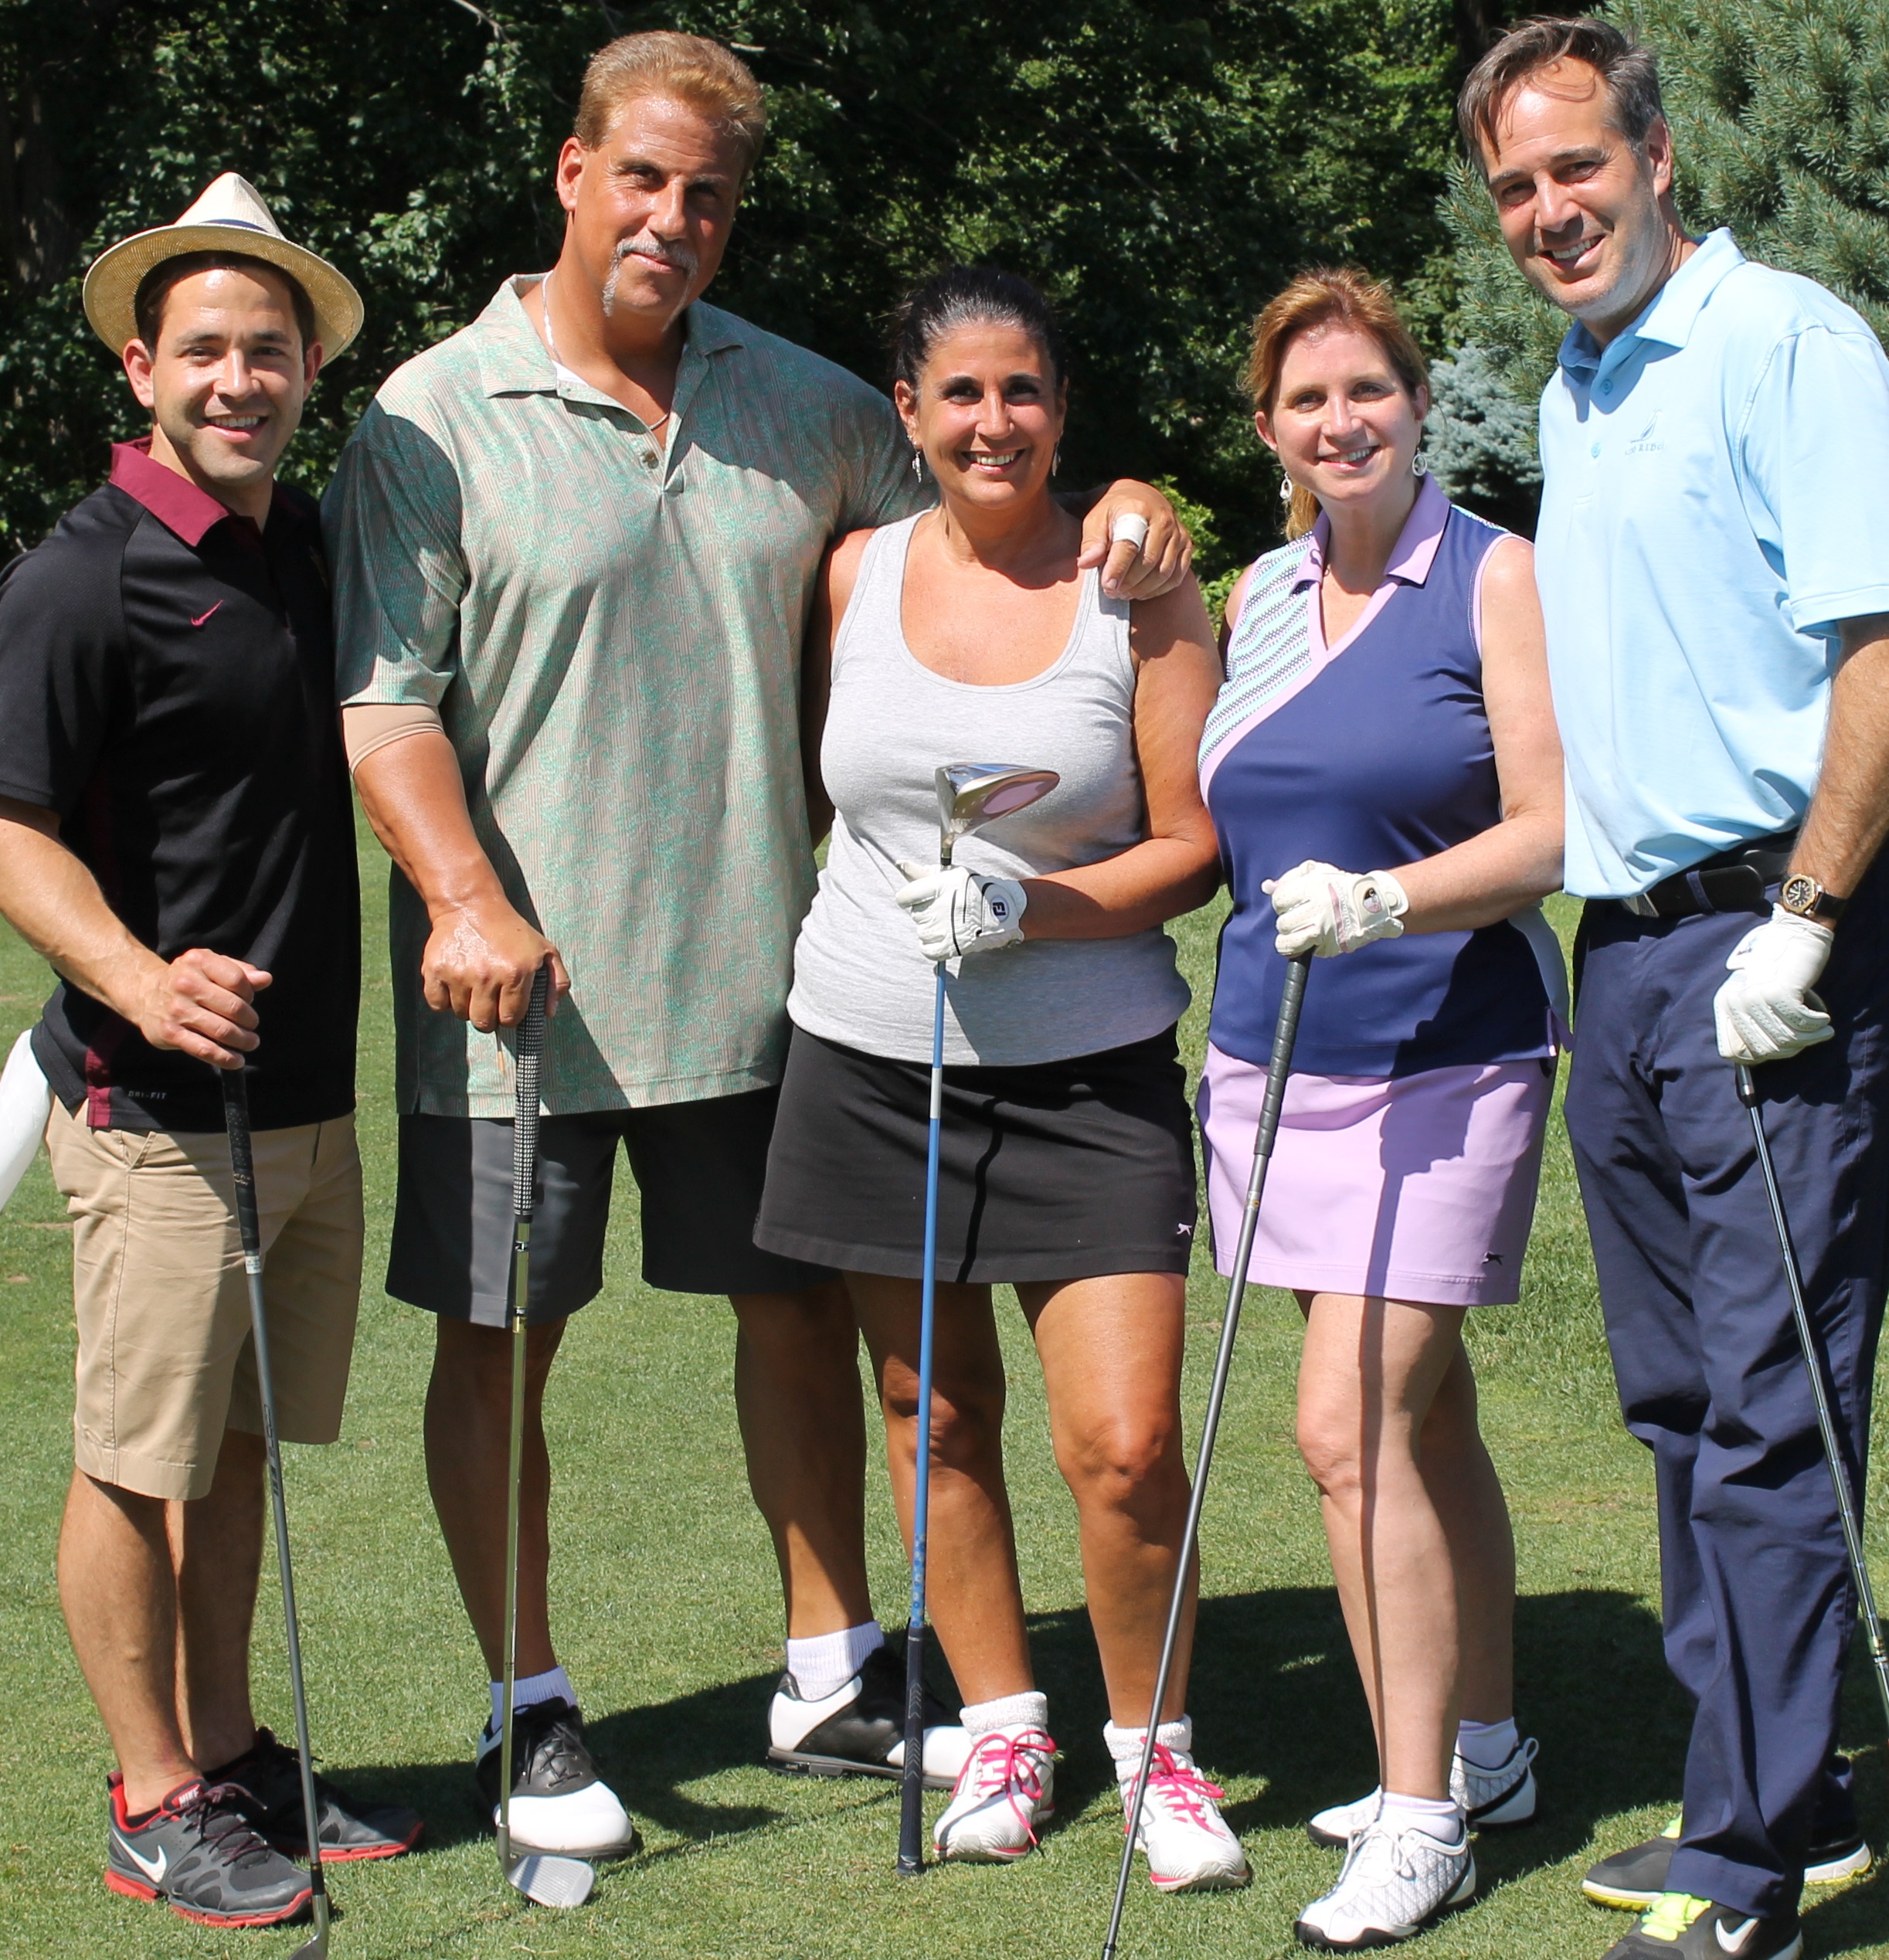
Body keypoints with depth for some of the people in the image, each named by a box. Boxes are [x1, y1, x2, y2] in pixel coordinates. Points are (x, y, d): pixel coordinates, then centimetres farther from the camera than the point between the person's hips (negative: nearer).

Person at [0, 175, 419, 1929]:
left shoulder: (311, 546, 10)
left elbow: (375, 739, 24)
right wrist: (141, 978, -30)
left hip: (309, 1097, 7)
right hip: (156, 1111, -7)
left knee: (237, 1447, 16)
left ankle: (230, 1752, 27)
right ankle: (155, 1802, 14)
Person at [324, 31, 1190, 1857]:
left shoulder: (800, 401, 8)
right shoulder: (436, 419, -6)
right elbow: (382, 696, -11)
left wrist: (1122, 501, -2)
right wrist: (466, 898, -26)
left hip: (753, 971, 4)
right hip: (523, 988, -4)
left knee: (800, 1308, 13)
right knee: (495, 1346, 5)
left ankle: (832, 1674, 29)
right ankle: (529, 1713, 21)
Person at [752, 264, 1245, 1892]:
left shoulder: (1137, 588, -3)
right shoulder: (857, 573, 5)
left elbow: (1195, 846, -4)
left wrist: (1028, 906, -17)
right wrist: (885, 897, 9)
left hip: (1087, 1072, -3)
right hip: (874, 1060, 3)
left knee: (1126, 1443, -9)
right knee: (936, 1415, 11)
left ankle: (1154, 1743, 14)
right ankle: (1003, 1727, 28)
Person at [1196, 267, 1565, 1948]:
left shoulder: (1494, 577, -6)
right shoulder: (1259, 596, 12)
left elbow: (1553, 831, -12)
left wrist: (1384, 898, -25)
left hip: (1445, 1056, -6)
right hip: (1275, 1051, 6)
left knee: (1355, 1426, -12)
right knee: (1421, 1415, 15)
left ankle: (1422, 1824, -3)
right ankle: (1483, 1754, 28)